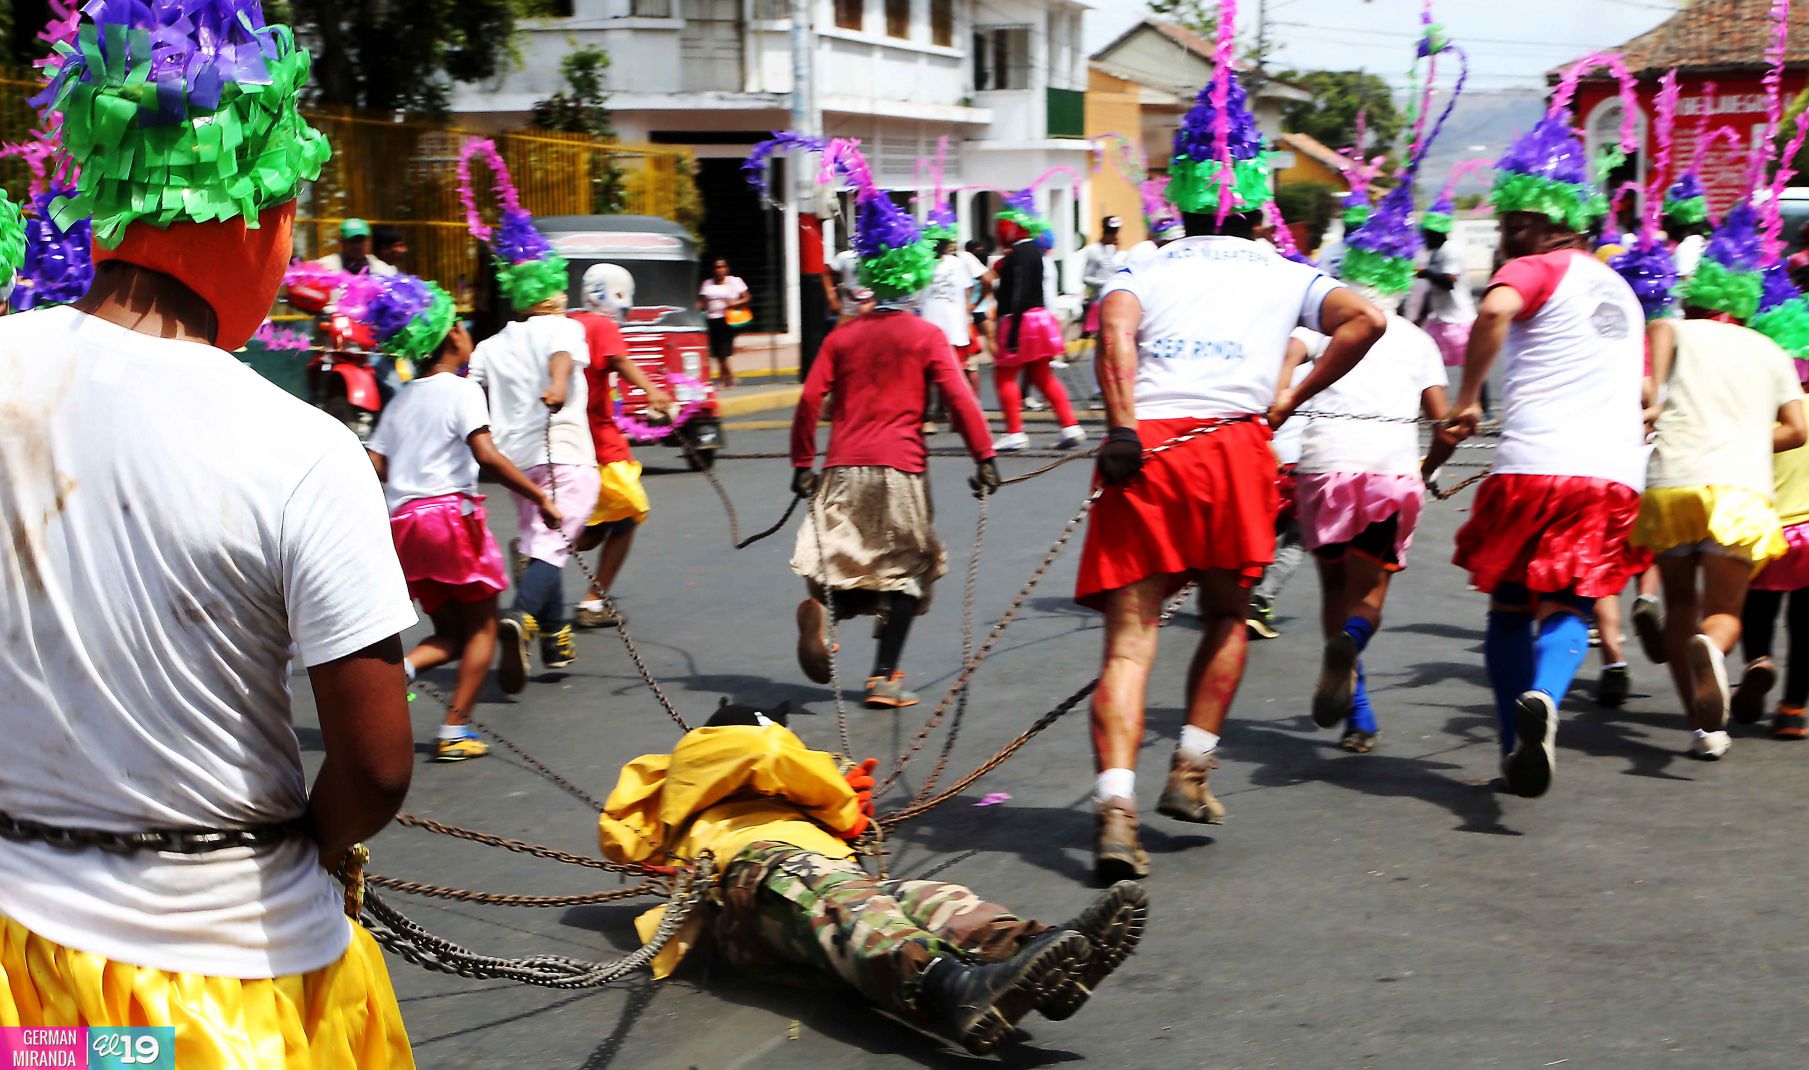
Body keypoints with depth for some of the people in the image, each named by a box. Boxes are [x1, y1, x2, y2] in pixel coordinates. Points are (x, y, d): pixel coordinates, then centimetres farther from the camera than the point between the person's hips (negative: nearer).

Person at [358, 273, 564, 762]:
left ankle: (401, 664, -15)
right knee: (481, 628, 7)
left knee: (450, 631, 16)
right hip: (453, 513, -6)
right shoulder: (463, 390, -5)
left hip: (403, 520, 6)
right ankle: (455, 730, 0)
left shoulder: (402, 399, 15)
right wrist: (539, 496, -17)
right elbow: (486, 454, -19)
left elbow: (374, 463, 8)